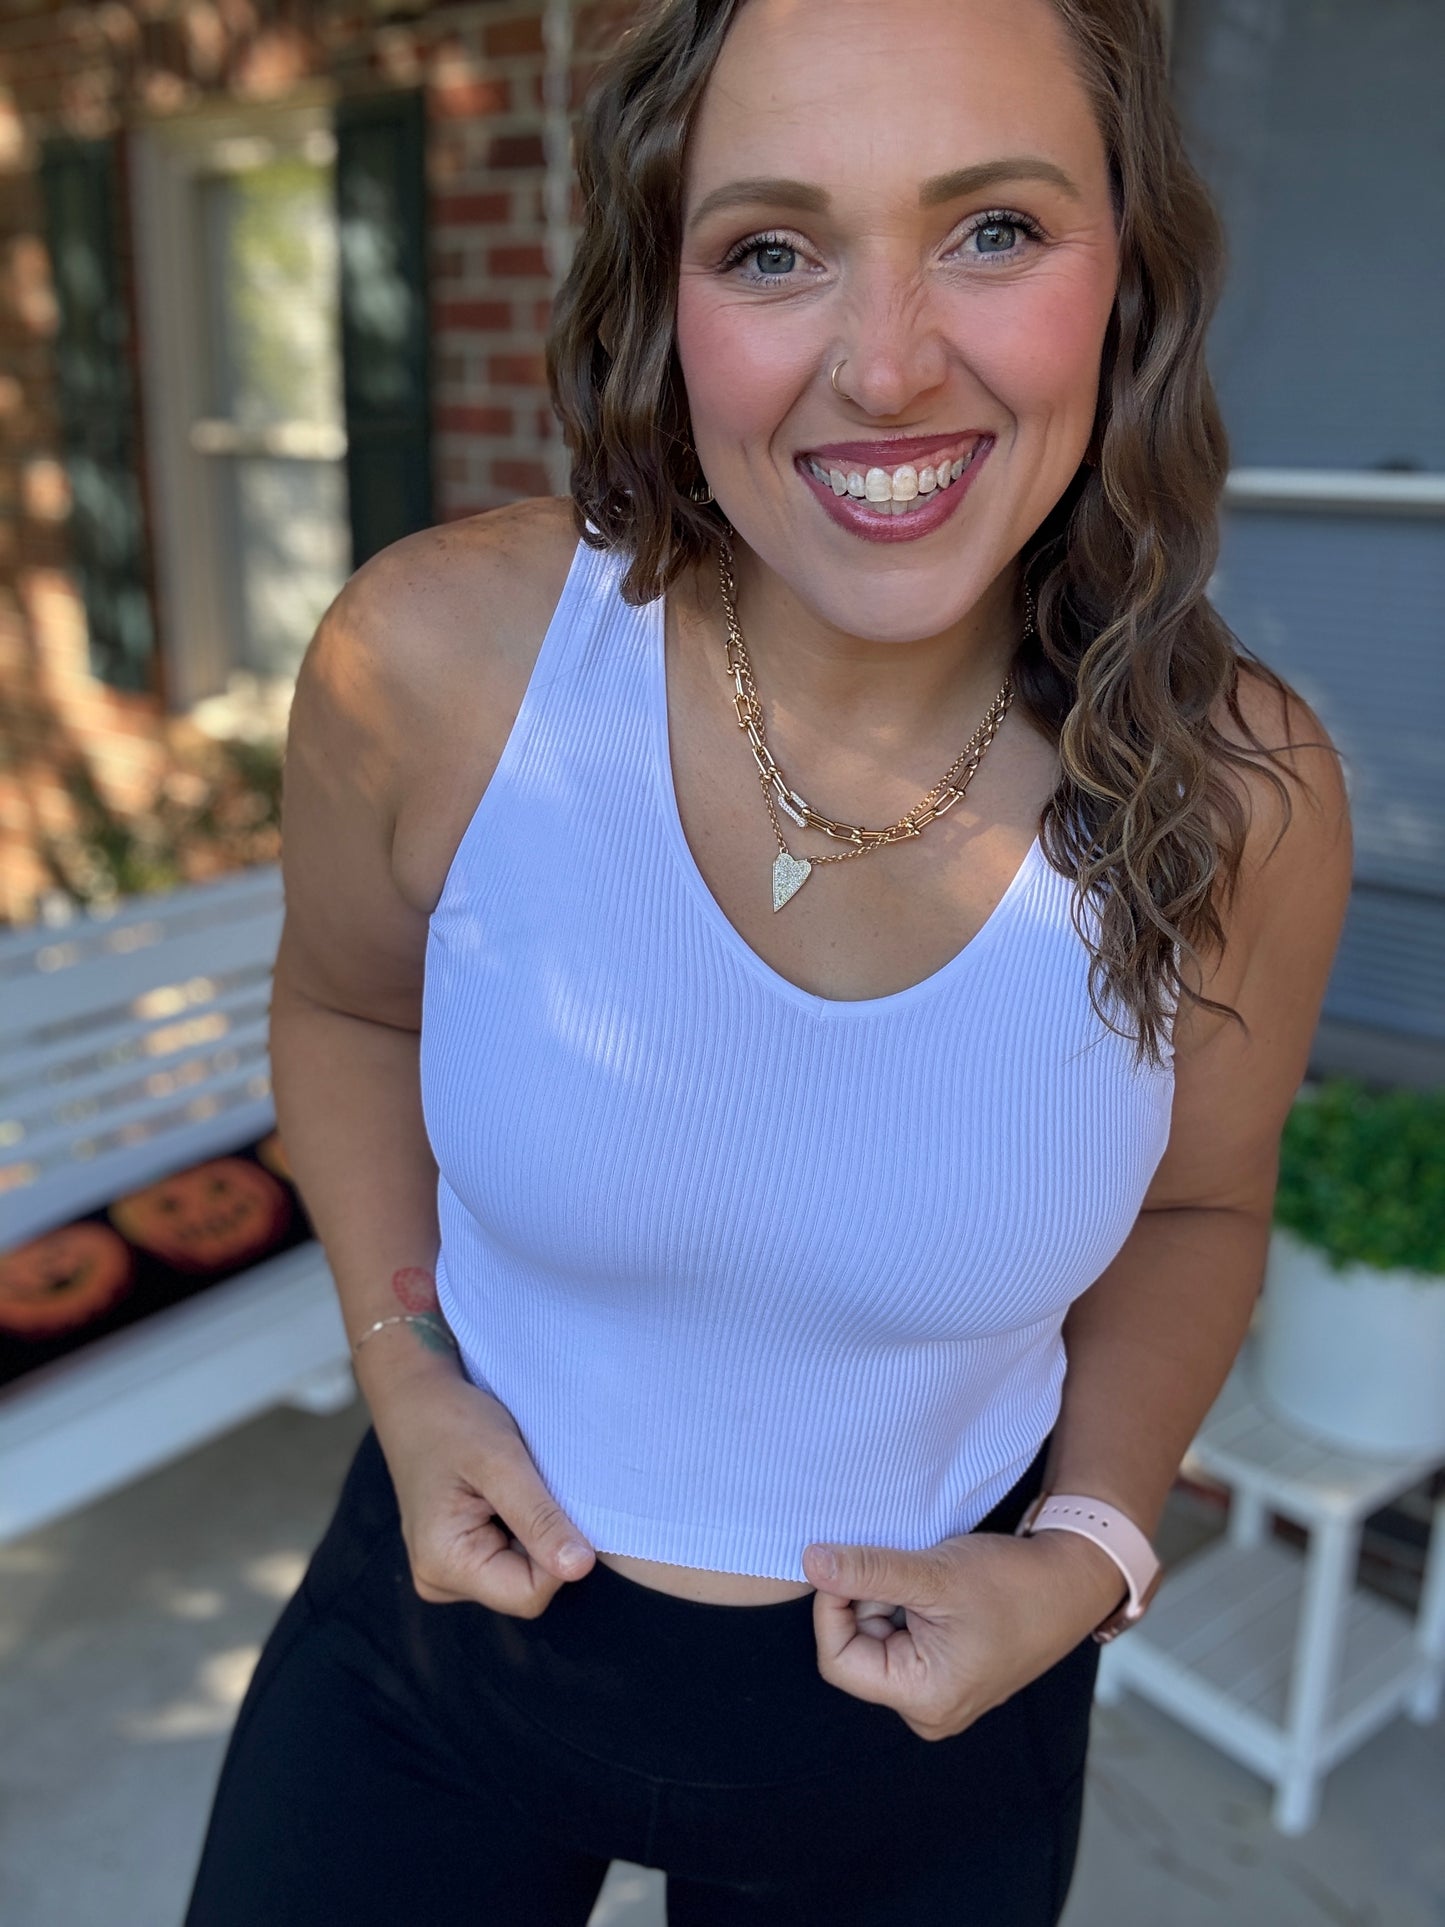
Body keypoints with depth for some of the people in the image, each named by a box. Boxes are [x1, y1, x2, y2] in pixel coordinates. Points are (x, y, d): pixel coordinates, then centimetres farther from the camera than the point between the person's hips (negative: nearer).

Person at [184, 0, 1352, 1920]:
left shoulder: (1241, 801, -21)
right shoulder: (431, 663, -23)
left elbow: (1193, 1206, -1)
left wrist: (1093, 1548, -13)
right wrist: (401, 1361, -12)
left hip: (924, 1701, 1)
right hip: (462, 1605, 0)